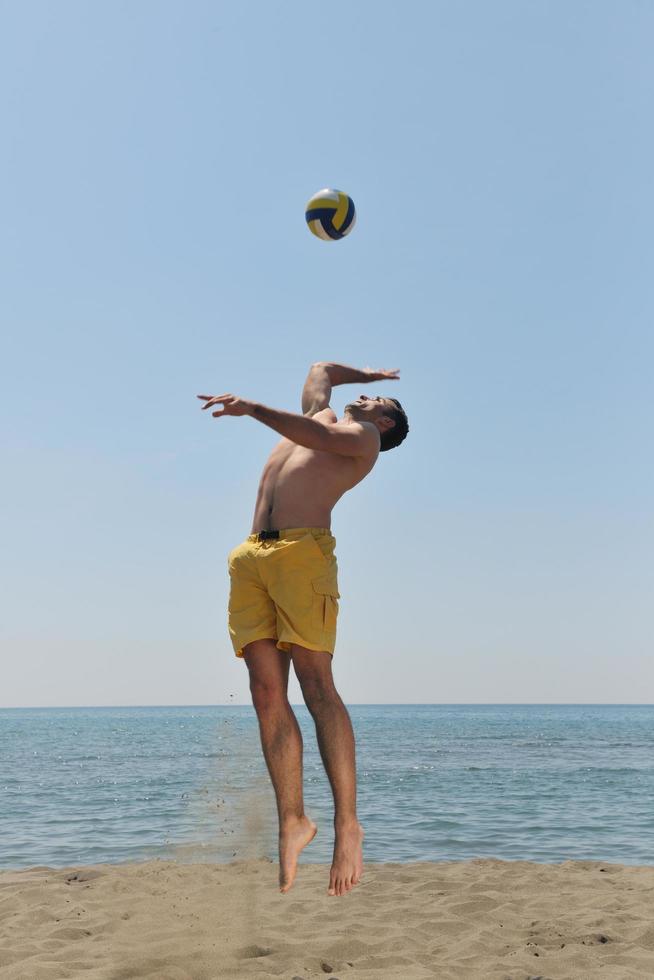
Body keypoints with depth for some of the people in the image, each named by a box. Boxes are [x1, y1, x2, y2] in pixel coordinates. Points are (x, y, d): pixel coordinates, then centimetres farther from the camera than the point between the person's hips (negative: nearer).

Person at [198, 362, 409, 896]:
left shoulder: (364, 438, 13)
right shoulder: (321, 414, 33)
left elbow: (320, 439, -7)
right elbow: (321, 368, 50)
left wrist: (251, 408, -13)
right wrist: (368, 371, 58)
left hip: (303, 552, -6)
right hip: (251, 557, 6)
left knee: (317, 685, -17)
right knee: (267, 694, -5)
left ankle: (347, 823, -16)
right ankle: (293, 821, -3)